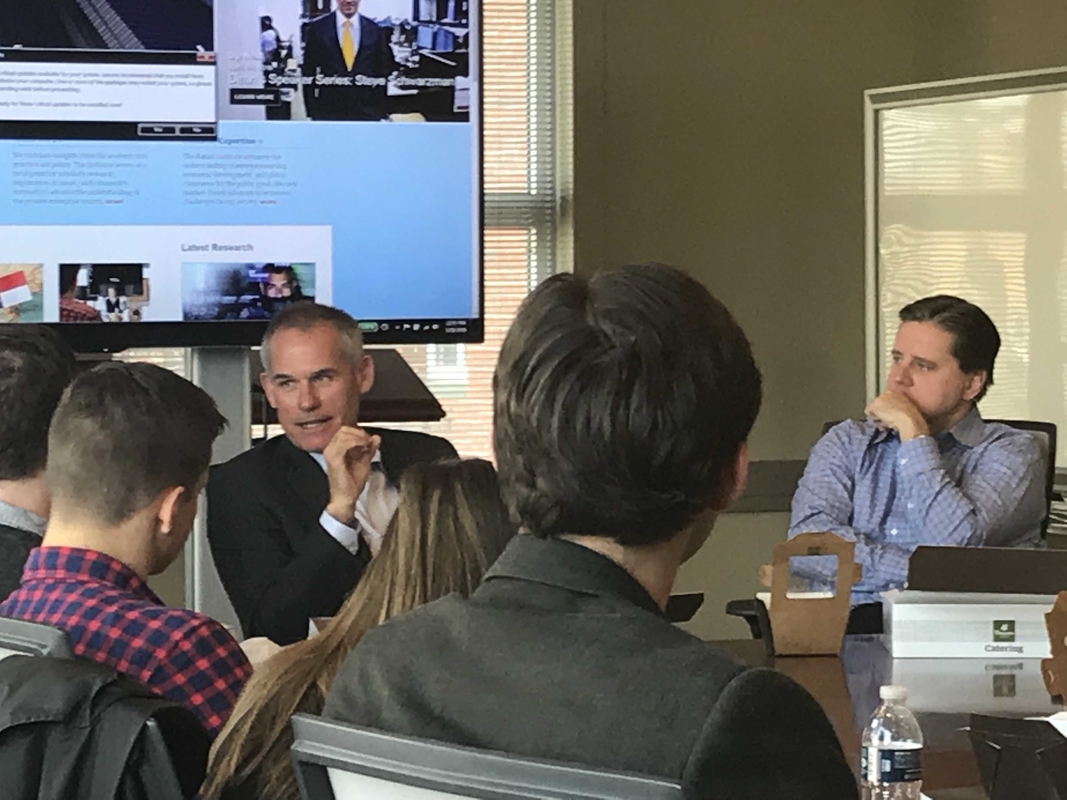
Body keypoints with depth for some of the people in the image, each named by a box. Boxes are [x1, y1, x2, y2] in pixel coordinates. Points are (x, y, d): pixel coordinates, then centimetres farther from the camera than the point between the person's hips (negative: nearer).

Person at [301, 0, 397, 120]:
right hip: (328, 112, -1)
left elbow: (383, 73, 10)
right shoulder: (317, 28, 3)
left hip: (366, 113, 1)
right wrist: (311, 112, -1)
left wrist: (380, 114, 6)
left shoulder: (376, 31, 7)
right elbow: (308, 75, 5)